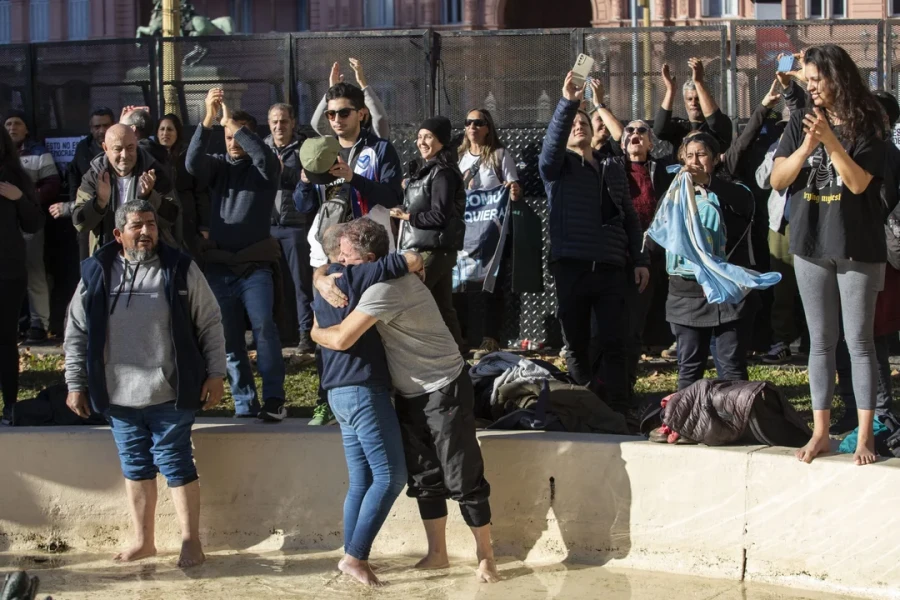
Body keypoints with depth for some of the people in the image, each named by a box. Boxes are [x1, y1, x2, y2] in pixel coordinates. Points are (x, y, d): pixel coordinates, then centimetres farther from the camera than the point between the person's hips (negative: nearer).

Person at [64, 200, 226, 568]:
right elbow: (77, 332, 8)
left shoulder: (180, 269, -3)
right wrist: (75, 384, 6)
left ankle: (191, 542, 10)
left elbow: (210, 324, 1)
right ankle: (143, 541, 24)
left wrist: (215, 373, -3)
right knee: (135, 468, 12)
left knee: (176, 465, 1)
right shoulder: (96, 273, 3)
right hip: (118, 396, 3)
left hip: (170, 394, -3)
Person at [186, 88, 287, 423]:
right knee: (228, 338, 2)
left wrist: (234, 121, -18)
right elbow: (193, 163, -9)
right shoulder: (218, 166, 12)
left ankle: (274, 399, -14)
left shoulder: (264, 169, 6)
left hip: (255, 264, -3)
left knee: (263, 327, -17)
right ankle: (244, 403, 6)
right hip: (219, 266, 3)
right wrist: (209, 119, -20)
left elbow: (266, 156, -18)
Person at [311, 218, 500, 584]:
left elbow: (341, 339, -30)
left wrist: (315, 333, -7)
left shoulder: (386, 288, -27)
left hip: (444, 391, -9)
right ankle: (437, 554, 22)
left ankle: (485, 557, 7)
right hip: (409, 394, 9)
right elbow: (321, 277, 16)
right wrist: (325, 284, -10)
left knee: (463, 478, -3)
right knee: (424, 478, 12)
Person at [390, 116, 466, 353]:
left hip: (433, 251, -10)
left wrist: (407, 216, -11)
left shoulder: (442, 173, -13)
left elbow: (439, 216, -19)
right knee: (443, 308, 11)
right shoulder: (428, 170, 18)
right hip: (433, 250, 10)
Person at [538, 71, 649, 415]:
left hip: (610, 267, 2)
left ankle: (618, 413, -2)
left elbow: (629, 217, 18)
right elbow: (552, 142, -17)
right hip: (571, 266, -2)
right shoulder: (557, 166, 6)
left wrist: (640, 260, 10)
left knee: (614, 344, -3)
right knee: (577, 344, 4)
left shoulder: (613, 168, 17)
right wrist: (567, 102, -31)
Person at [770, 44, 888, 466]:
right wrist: (806, 147, -17)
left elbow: (859, 182, -15)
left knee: (859, 341, 0)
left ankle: (865, 435, 3)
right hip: (811, 245, 4)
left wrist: (830, 141, -24)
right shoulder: (800, 124, 5)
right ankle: (821, 432, 13)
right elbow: (777, 179, -1)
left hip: (858, 247, -4)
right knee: (821, 342, 9)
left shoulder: (865, 126, -6)